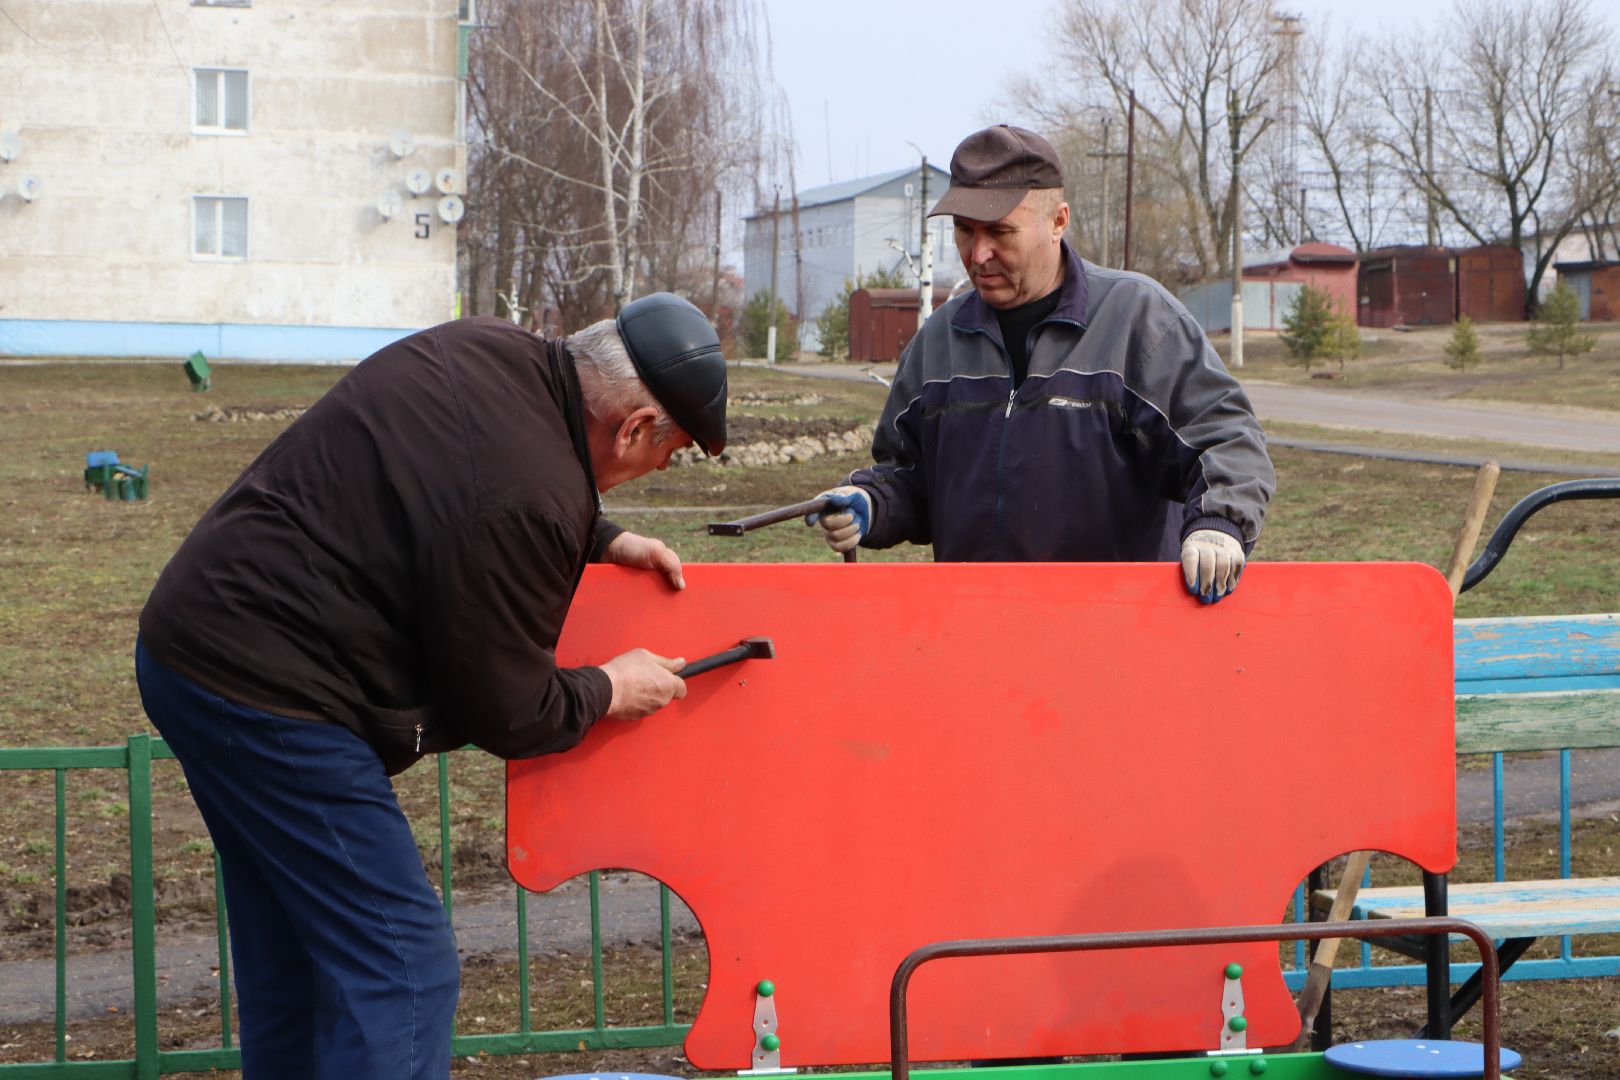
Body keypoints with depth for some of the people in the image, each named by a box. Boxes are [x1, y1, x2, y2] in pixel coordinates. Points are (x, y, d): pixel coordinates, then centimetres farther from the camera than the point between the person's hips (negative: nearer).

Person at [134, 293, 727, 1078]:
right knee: (403, 969, -8)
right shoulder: (530, 495, -24)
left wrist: (604, 540, 21)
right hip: (266, 690, -11)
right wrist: (611, 691, 4)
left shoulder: (489, 350, 3)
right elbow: (506, 712, -13)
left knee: (291, 958, 21)